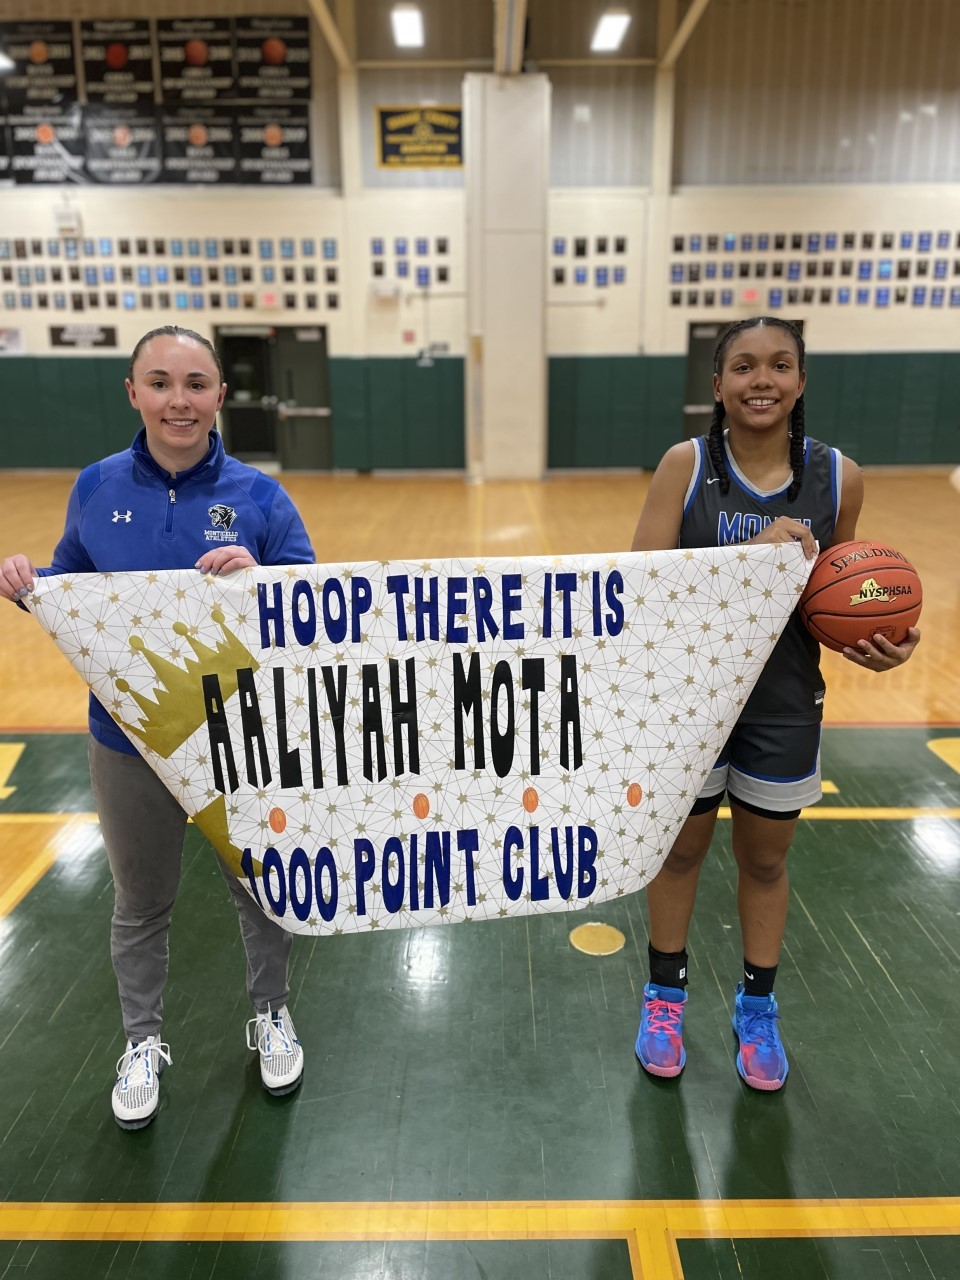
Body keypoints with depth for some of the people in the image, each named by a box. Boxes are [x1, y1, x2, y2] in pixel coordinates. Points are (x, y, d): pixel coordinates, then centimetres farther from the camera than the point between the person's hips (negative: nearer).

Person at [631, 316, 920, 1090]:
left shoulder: (838, 478, -5)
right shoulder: (686, 464, -11)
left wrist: (873, 640, -14)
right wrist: (747, 554, -30)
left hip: (784, 706, 2)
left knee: (766, 861, 17)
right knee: (681, 850, 16)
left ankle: (757, 1008, 41)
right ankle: (666, 998, 39)